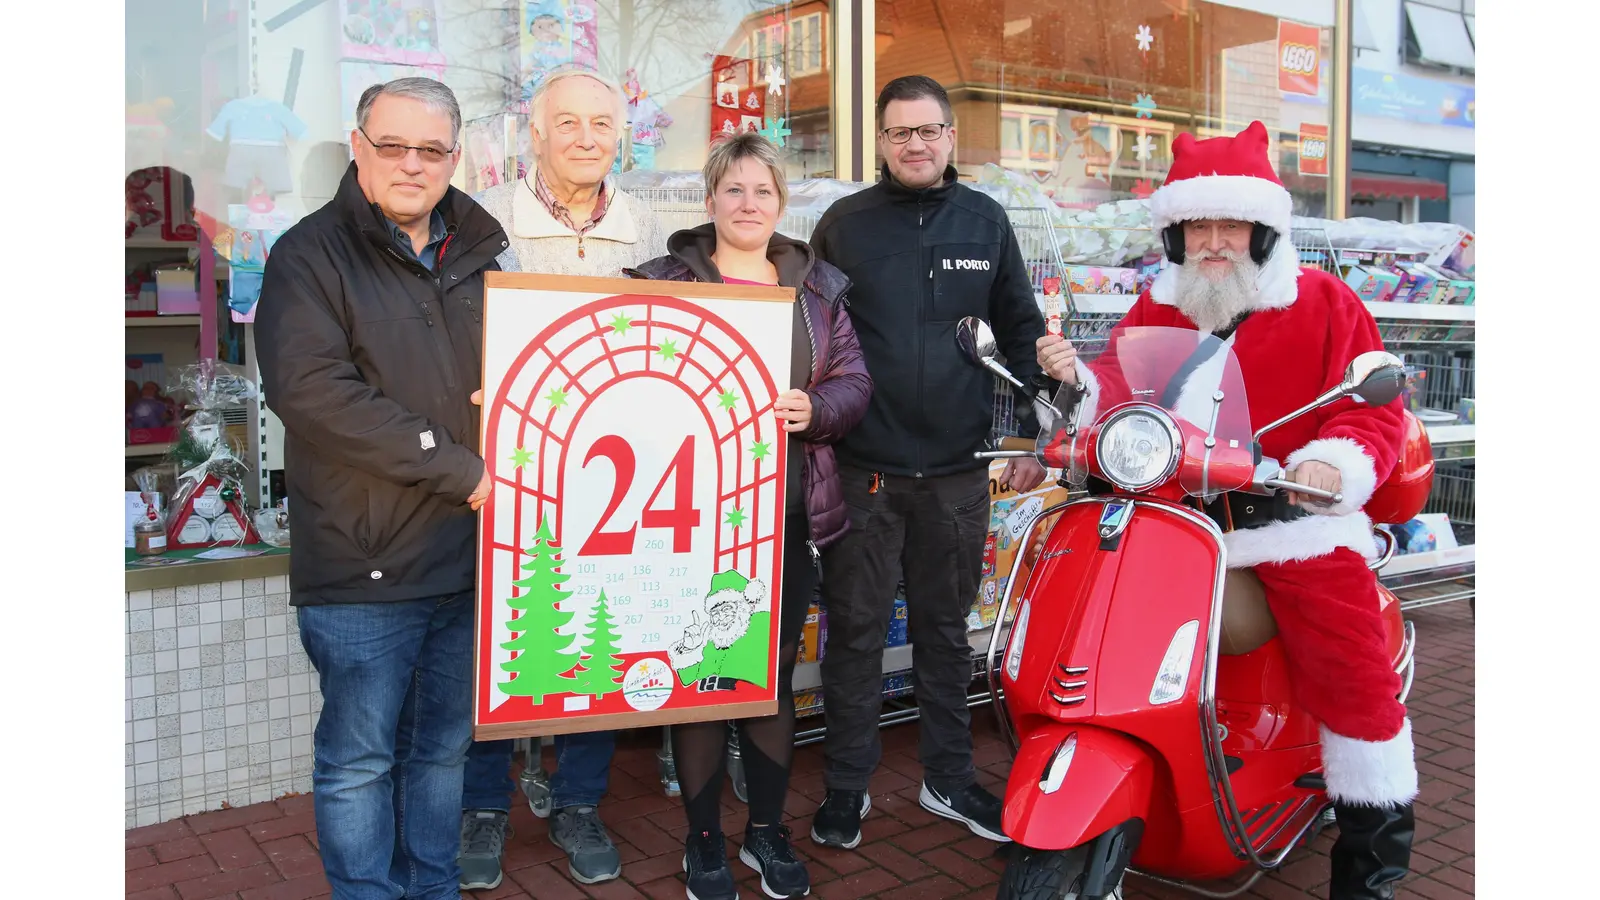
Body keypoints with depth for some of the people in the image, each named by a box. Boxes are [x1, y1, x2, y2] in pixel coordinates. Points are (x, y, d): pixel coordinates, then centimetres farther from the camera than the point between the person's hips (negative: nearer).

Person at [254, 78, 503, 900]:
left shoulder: (477, 255, 13)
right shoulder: (312, 254, -4)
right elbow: (310, 390, -18)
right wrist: (456, 467, -18)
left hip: (466, 556, 5)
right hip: (364, 563, -5)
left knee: (444, 746, 16)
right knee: (360, 758, 5)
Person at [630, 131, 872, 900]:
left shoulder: (818, 287, 11)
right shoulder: (666, 280, 2)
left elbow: (854, 381, 6)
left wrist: (815, 410, -14)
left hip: (792, 511, 3)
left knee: (776, 671, 12)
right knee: (698, 669, 3)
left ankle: (767, 829, 29)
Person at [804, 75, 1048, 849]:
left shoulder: (985, 222, 7)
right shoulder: (843, 225, 4)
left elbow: (1022, 331, 10)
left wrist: (1030, 434, 1)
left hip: (958, 471, 1)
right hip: (862, 471, -1)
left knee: (946, 629, 14)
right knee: (856, 630, 7)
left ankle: (948, 778, 28)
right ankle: (847, 783, 22)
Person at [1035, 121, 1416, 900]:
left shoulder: (1323, 302, 0)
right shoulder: (1155, 308, 11)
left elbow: (1374, 407, -3)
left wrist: (1335, 465, -22)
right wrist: (1074, 379, -9)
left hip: (1295, 516, -3)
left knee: (1351, 671, -8)